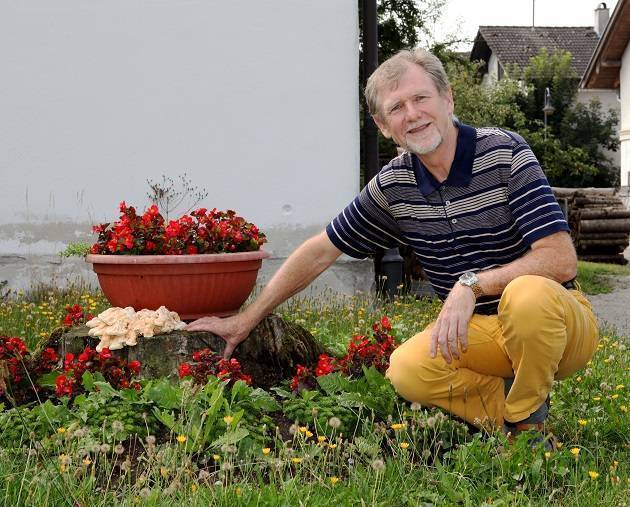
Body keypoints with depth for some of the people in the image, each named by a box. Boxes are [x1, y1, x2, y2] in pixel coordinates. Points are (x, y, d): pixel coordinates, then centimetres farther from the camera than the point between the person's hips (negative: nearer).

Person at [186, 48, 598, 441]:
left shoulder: (505, 153, -16)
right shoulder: (393, 185, -2)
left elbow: (562, 260, -22)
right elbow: (320, 251, 6)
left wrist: (472, 284, -32)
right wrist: (247, 320, 7)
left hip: (558, 321, -3)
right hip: (478, 329, 3)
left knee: (527, 295, -38)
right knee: (407, 370, -25)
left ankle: (527, 417, -10)